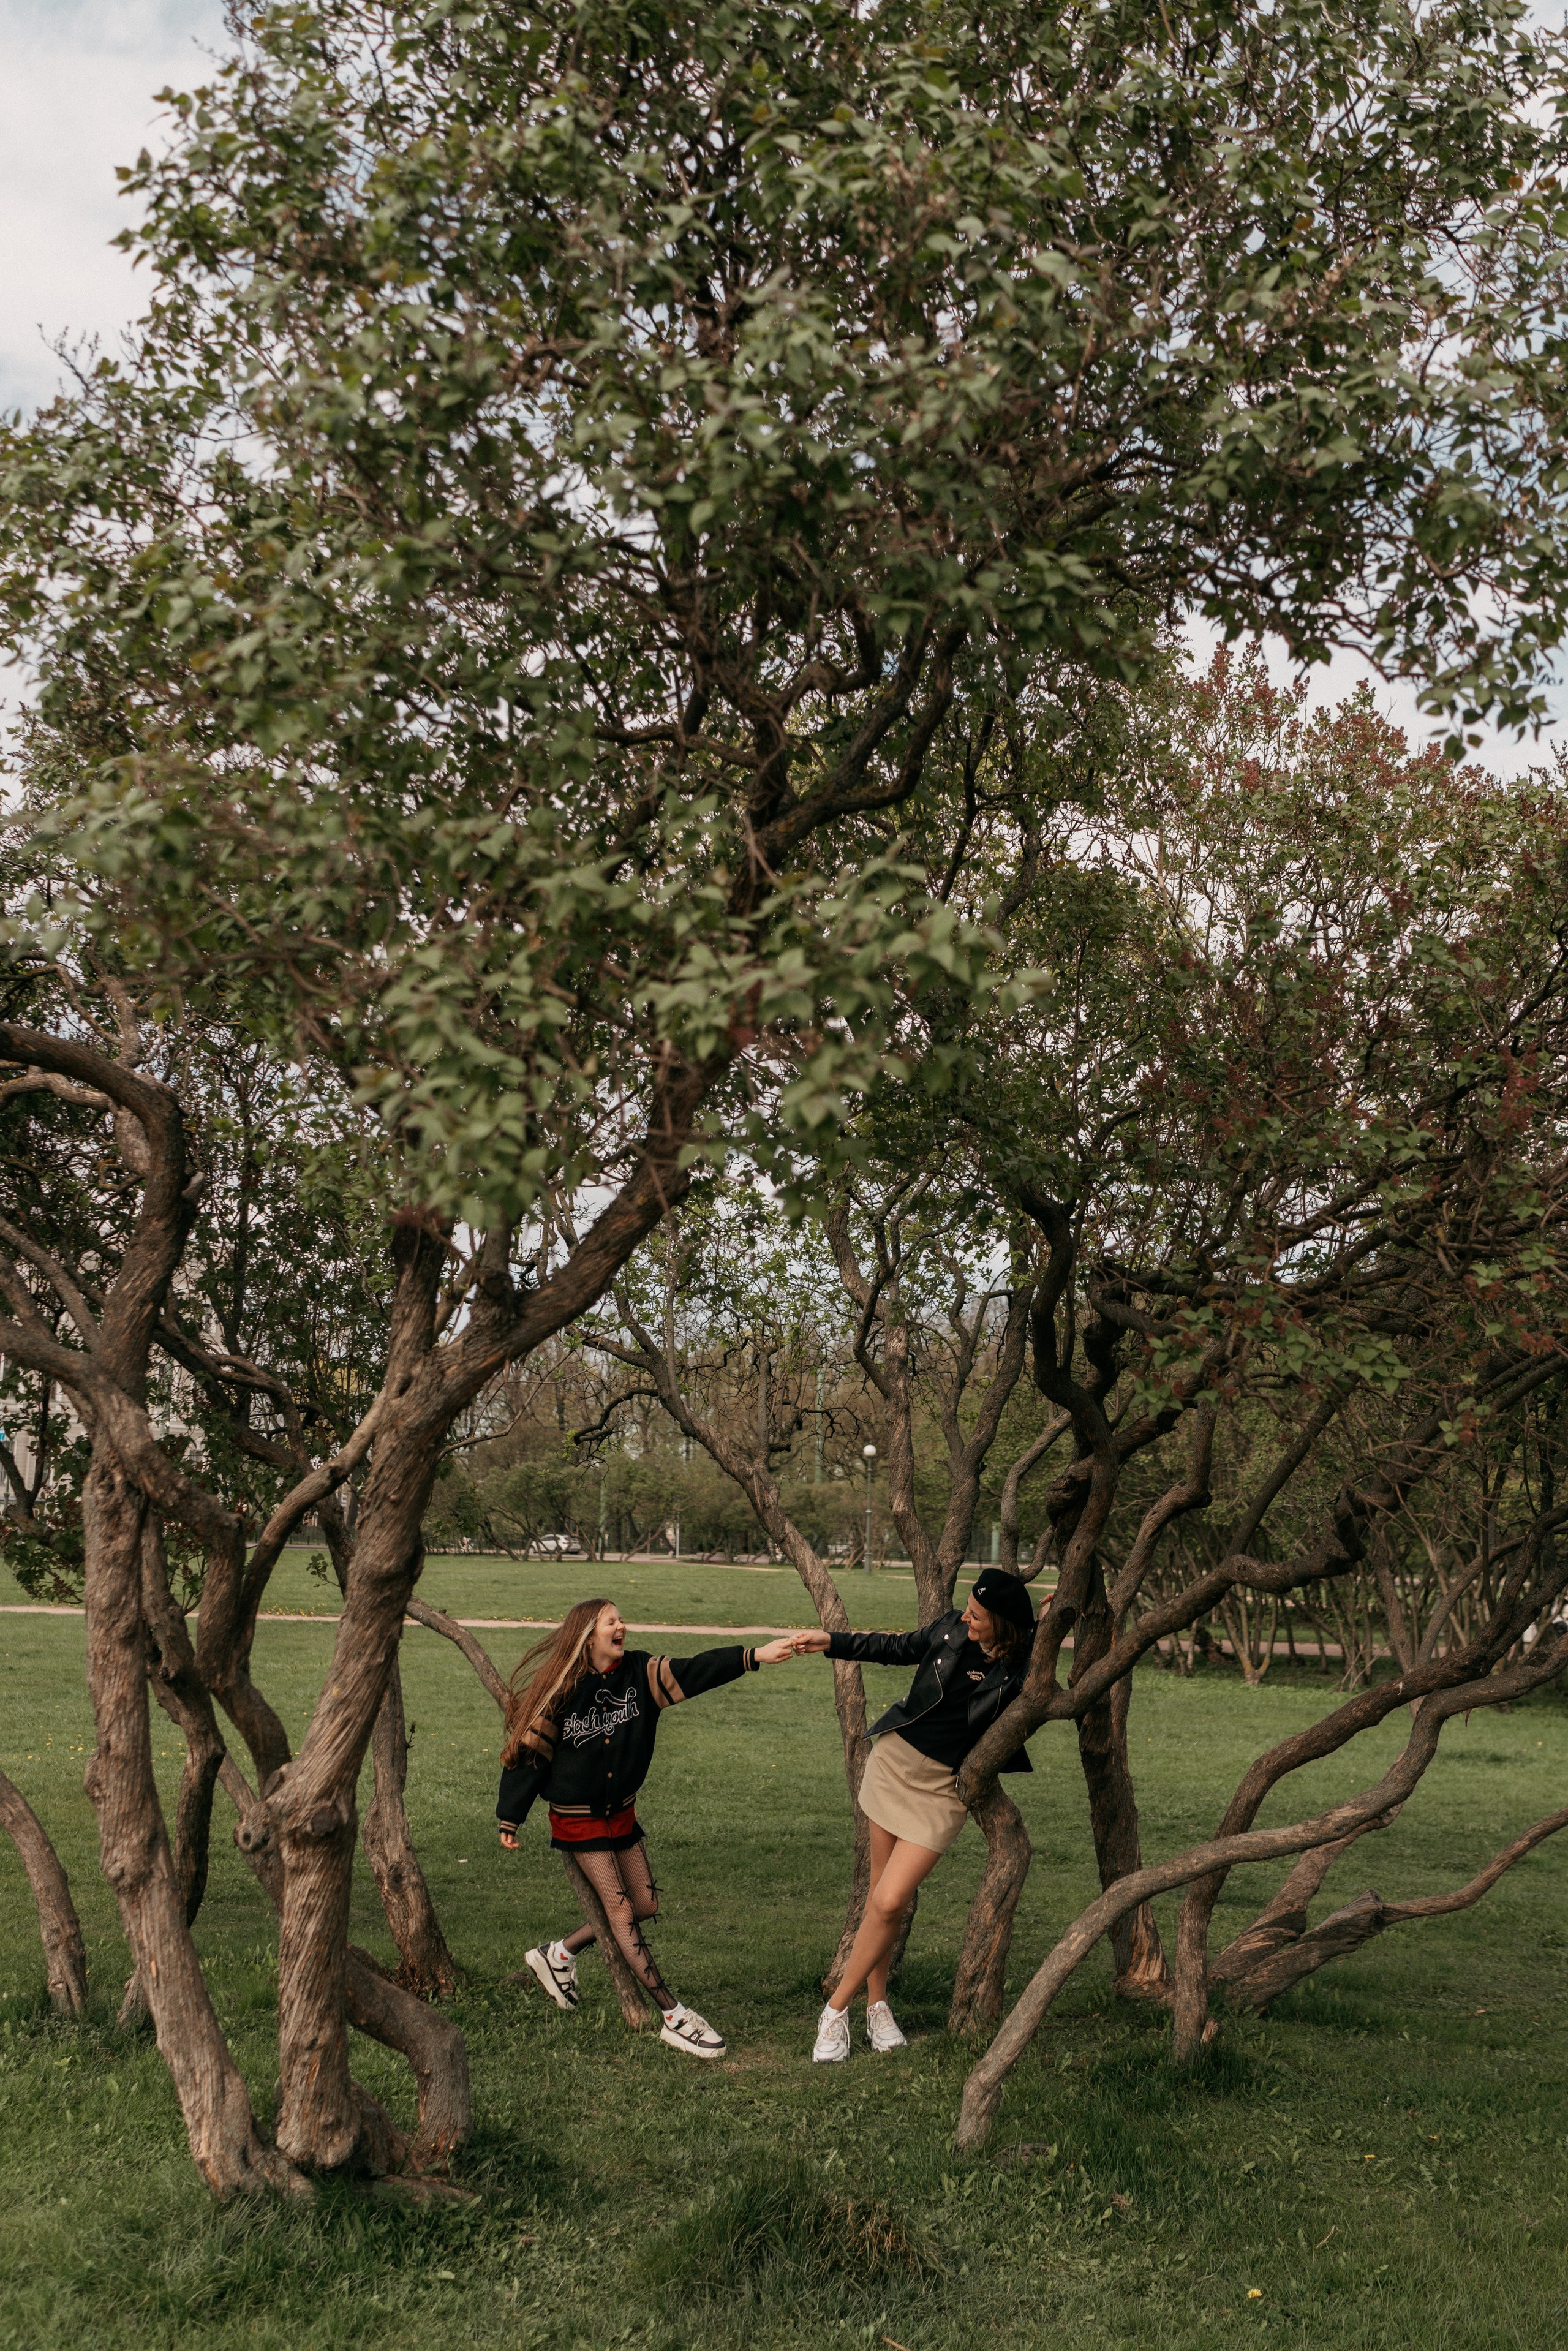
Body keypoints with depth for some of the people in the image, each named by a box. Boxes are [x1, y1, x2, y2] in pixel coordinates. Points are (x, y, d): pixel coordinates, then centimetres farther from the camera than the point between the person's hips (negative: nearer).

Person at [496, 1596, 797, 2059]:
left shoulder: (639, 1673, -7)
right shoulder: (561, 1690, -17)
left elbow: (694, 1672, -20)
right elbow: (529, 1751, -10)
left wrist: (754, 1656, -33)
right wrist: (510, 1819, -6)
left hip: (621, 1811, 6)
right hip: (577, 1817, -6)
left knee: (646, 1905, 9)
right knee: (621, 1909, -8)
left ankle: (558, 1953, 27)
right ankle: (673, 2017, -5)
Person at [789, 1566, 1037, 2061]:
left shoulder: (1022, 1670, -16)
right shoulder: (953, 1628, -6)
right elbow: (900, 1648, 9)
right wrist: (831, 1643, 6)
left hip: (945, 1788, -4)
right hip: (896, 1758, 4)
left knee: (888, 1904, -10)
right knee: (881, 1895, 9)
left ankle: (837, 2008, 7)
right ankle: (876, 2003, 23)